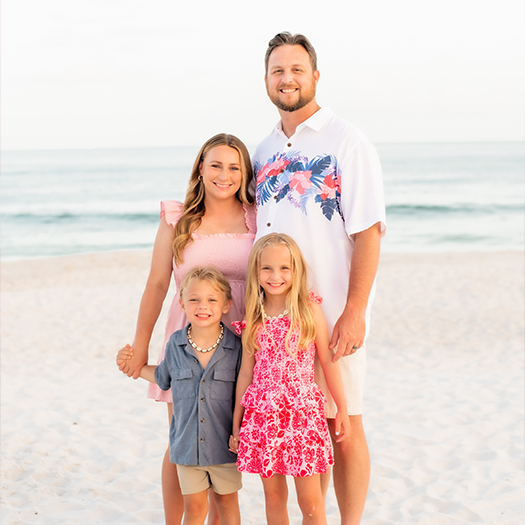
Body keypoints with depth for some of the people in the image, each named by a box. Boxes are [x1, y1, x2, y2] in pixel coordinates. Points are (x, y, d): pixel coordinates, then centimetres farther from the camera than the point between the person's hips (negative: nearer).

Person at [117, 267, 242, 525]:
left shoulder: (235, 346, -11)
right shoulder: (175, 344, -4)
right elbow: (163, 378, 15)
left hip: (224, 444, -1)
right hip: (187, 443, 2)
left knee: (227, 501, 15)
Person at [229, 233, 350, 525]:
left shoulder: (309, 309, -2)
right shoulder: (254, 318, 6)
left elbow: (328, 360, 1)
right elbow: (247, 371, 10)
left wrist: (342, 409, 1)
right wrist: (236, 423, 13)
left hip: (302, 410, -3)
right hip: (262, 414, 3)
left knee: (310, 501, 0)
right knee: (273, 496, 11)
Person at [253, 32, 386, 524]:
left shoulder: (346, 142, -4)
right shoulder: (264, 152, 13)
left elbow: (368, 232, -11)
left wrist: (354, 312, -18)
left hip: (332, 315, -5)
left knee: (342, 429, 1)